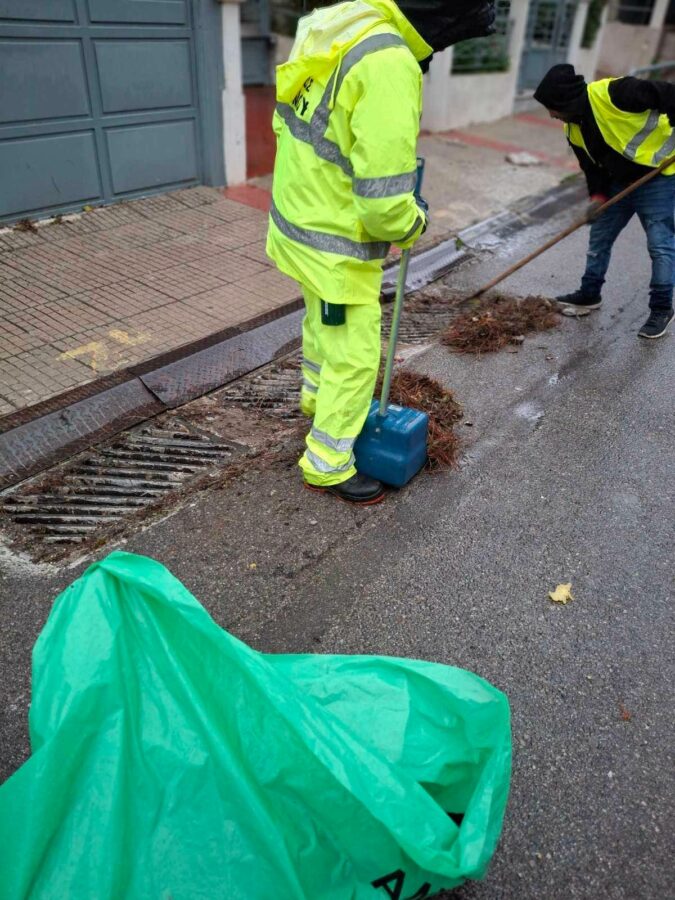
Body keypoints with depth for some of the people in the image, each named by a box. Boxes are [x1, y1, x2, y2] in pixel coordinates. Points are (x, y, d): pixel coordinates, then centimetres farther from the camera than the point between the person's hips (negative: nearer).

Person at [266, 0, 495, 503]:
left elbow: (288, 122, 13)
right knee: (354, 357, 5)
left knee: (322, 320, 30)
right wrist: (413, 223, -7)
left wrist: (317, 186, 11)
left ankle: (317, 396, 55)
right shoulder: (389, 65, -26)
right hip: (338, 246, -9)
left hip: (296, 220, 9)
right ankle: (327, 464, 21)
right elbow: (384, 199, -27)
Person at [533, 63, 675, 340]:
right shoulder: (574, 129, -1)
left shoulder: (612, 93, -26)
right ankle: (589, 295, 29)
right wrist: (598, 196, -11)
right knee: (599, 239, 13)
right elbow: (592, 165, 3)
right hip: (619, 182, 8)